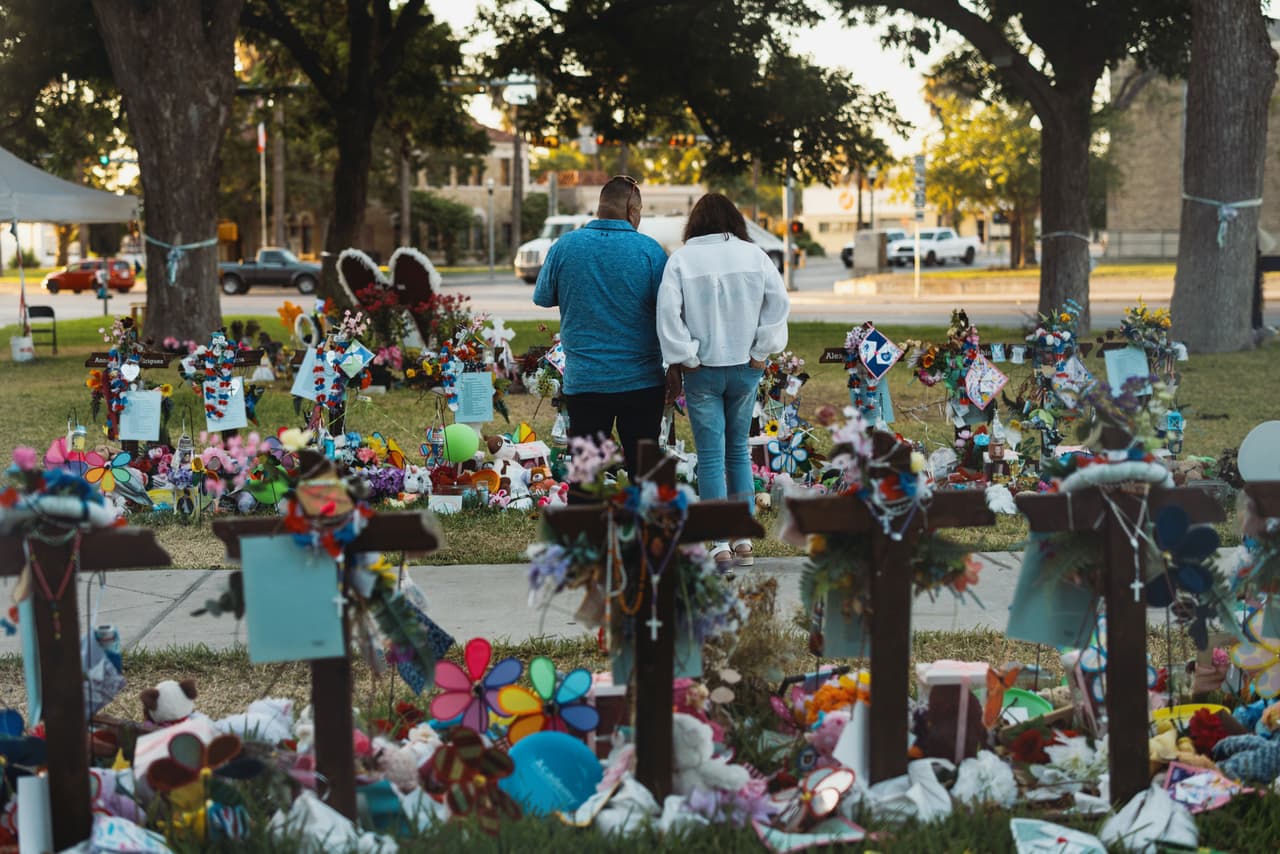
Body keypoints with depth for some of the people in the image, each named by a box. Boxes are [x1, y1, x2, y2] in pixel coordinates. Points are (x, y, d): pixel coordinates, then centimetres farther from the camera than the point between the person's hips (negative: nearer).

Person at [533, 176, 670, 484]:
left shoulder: (565, 246, -4)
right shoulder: (649, 250, -8)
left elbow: (542, 297, 9)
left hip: (583, 380, 1)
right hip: (641, 381, -1)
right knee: (643, 470, 9)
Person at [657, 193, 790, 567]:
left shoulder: (681, 259, -7)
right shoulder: (753, 255, 0)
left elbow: (667, 312, -14)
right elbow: (779, 302, -4)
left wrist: (684, 357, -6)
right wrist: (761, 351, 1)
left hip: (702, 371, -3)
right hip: (745, 368, 3)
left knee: (710, 456, 2)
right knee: (738, 449, 16)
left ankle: (721, 544, 2)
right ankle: (744, 539, 15)